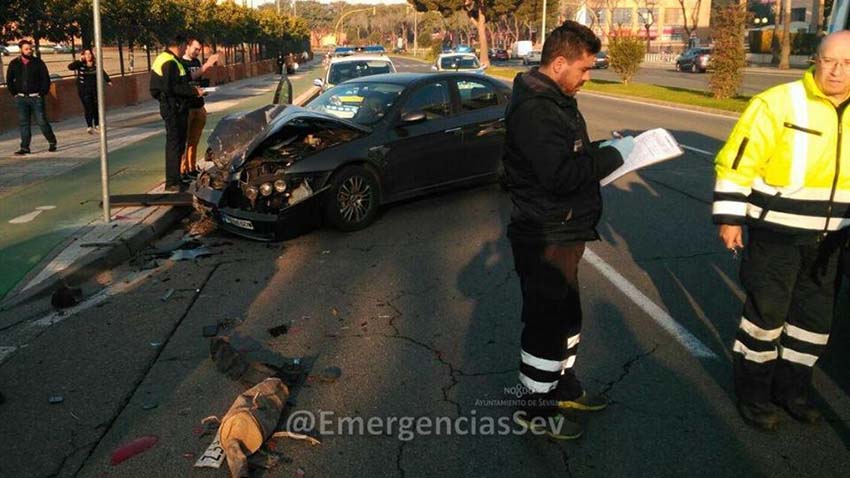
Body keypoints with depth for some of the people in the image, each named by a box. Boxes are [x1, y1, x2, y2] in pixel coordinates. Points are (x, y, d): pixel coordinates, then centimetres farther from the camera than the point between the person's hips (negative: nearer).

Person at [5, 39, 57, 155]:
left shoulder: (38, 62, -1)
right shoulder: (14, 63, 7)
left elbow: (46, 78, -1)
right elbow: (9, 80, 15)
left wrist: (42, 93, -6)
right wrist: (14, 93, 6)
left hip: (36, 98, -3)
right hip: (21, 99, 3)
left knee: (42, 121, -2)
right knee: (23, 123, 4)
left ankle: (52, 142, 15)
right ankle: (25, 147, 8)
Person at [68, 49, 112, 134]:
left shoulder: (96, 65, 4)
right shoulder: (80, 64, -3)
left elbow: (102, 73, 2)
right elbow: (70, 67, -14)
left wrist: (108, 80, -10)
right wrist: (79, 60, -23)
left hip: (95, 89, 3)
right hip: (84, 90, -3)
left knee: (96, 107, 9)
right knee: (88, 108, -11)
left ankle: (97, 124, 25)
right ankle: (89, 126, -13)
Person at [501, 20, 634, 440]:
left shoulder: (556, 99, 11)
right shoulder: (534, 109, -23)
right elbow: (561, 174, -31)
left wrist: (604, 150, 4)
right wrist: (613, 154, -21)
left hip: (562, 233, 11)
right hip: (545, 239, -11)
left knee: (565, 314, 22)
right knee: (546, 322, 2)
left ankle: (564, 387, 41)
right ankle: (535, 408, 20)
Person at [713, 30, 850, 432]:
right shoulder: (778, 104, -15)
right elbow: (735, 163, -15)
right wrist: (729, 218, -17)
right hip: (776, 235, -6)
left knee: (815, 317, 15)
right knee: (766, 314, 2)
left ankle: (791, 390, 34)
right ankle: (753, 395, 19)